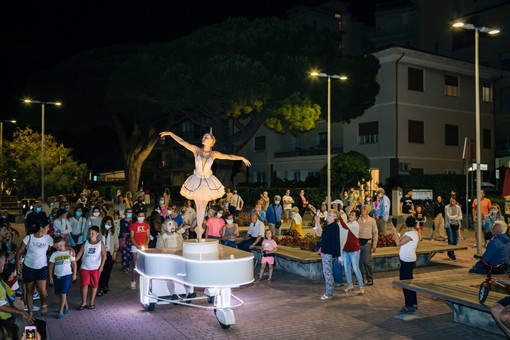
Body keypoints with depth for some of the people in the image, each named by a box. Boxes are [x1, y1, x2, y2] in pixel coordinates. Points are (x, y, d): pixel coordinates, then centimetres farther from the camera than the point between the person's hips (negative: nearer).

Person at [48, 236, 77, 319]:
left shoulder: (70, 253, -2)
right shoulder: (54, 254, 2)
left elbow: (74, 264, 4)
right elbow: (51, 266, 7)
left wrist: (74, 274, 1)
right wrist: (50, 276, 4)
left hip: (66, 275, -3)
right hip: (57, 275, 3)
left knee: (63, 293, -11)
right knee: (59, 293, 9)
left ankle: (60, 311, -10)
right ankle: (66, 306, 28)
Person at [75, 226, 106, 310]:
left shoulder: (100, 244, -1)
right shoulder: (85, 243, 5)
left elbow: (104, 256, -5)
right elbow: (79, 254, 3)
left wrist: (101, 267, -13)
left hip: (95, 268, -1)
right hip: (84, 268, 1)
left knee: (94, 285, 7)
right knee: (84, 284, 0)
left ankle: (92, 303, 19)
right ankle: (84, 303, 12)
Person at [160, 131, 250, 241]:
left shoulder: (214, 154, -1)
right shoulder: (196, 150, -4)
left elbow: (229, 156, 3)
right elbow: (182, 141, -7)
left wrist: (242, 158, 4)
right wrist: (170, 133, -11)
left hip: (208, 182, 1)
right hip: (196, 181, -1)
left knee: (203, 207, 5)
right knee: (199, 207, -1)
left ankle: (198, 227, 19)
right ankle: (199, 232, 7)